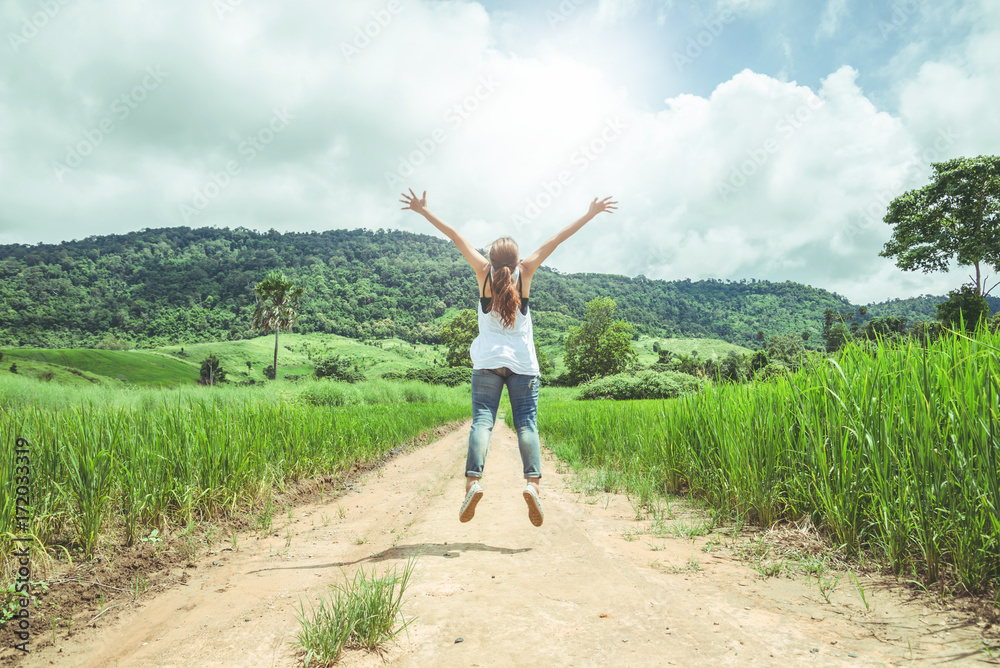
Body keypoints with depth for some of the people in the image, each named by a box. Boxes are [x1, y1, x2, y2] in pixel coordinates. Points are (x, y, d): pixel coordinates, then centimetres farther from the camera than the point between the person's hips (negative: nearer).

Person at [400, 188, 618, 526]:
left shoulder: (485, 272, 2)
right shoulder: (524, 273, 1)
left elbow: (455, 236, 5)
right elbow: (556, 240, 4)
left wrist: (423, 210, 11)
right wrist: (590, 215, 9)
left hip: (488, 362, 0)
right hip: (523, 362, 0)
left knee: (481, 420, -5)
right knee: (526, 423, -1)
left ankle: (473, 480, -22)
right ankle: (532, 481, -19)